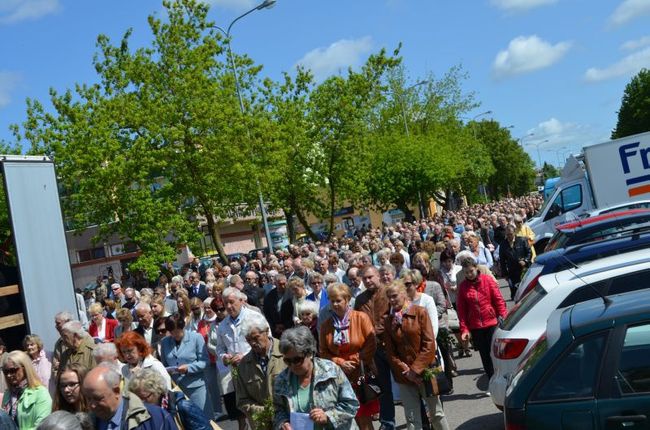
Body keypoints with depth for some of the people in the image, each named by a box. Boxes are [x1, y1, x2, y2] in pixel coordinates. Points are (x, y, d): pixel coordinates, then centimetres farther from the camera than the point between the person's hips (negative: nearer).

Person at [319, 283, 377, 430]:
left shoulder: (361, 318, -5)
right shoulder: (326, 325, 4)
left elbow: (372, 345, -6)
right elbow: (324, 353, 6)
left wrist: (355, 360, -9)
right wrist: (340, 362, -9)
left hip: (362, 376, -3)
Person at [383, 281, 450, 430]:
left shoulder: (420, 312, -5)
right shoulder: (388, 320, 3)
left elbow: (429, 344, -10)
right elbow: (390, 351, 2)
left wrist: (416, 369, -14)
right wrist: (405, 370, -10)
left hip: (425, 371, -2)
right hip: (404, 376, 2)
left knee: (436, 412, 10)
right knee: (411, 418, 5)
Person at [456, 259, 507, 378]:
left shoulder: (488, 280, -3)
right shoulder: (463, 286, 1)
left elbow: (499, 300, -3)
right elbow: (462, 310, 3)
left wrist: (503, 318, -10)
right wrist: (464, 329, -2)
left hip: (492, 323, -2)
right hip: (475, 327, 2)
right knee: (485, 355, 7)